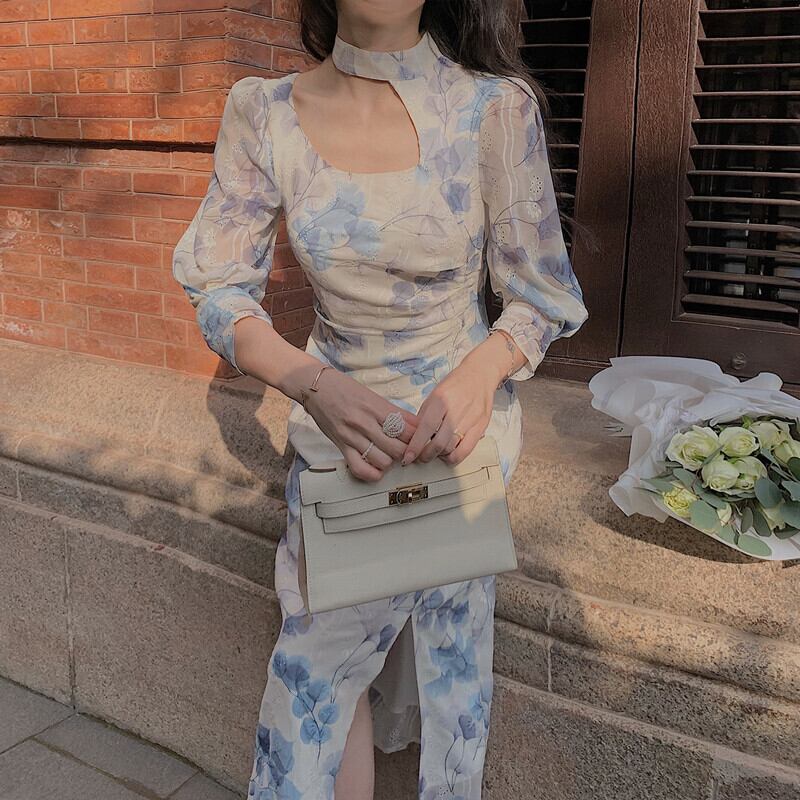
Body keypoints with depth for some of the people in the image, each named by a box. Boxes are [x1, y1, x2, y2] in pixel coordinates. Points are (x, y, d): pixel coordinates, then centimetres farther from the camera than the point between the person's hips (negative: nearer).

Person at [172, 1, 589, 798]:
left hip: (462, 420, -2)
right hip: (338, 424, 3)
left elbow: (543, 296, -5)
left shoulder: (495, 107, -13)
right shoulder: (263, 114, -6)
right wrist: (312, 383, -23)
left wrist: (479, 373, -26)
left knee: (321, 657, 1)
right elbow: (219, 289, -5)